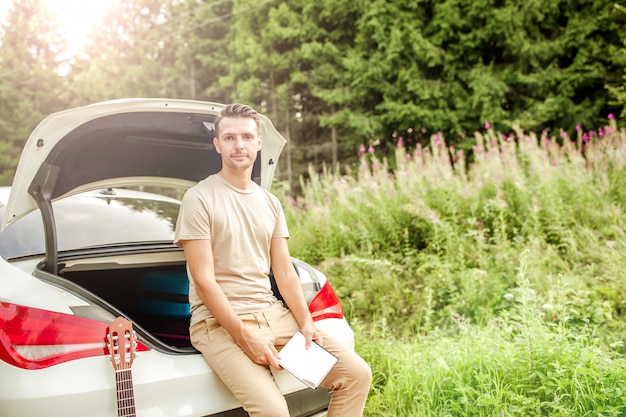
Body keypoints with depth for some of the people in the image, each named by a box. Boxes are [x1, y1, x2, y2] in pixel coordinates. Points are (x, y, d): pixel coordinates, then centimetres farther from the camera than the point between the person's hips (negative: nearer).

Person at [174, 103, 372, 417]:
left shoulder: (270, 202, 13)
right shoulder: (199, 198, -6)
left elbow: (285, 273, 12)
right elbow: (204, 280, -12)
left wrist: (306, 323, -3)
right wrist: (245, 337, -18)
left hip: (273, 314, 6)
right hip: (219, 322, -6)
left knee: (357, 373, -6)